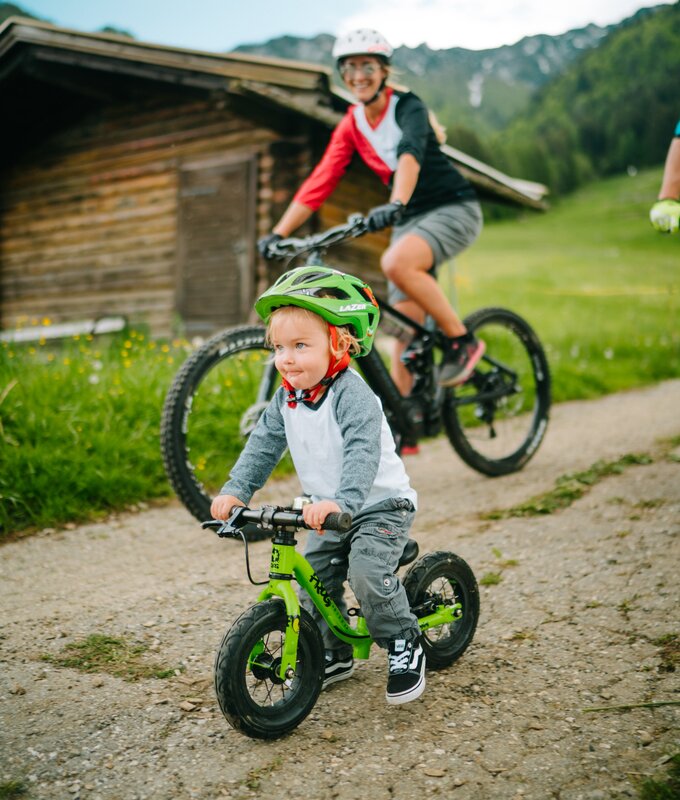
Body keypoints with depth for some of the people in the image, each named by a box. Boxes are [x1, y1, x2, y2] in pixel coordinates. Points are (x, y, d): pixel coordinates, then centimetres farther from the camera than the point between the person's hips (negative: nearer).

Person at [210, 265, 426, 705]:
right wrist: (235, 490, -11)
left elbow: (363, 453, -38)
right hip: (328, 509, 8)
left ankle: (405, 644, 0)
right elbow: (264, 443, 0)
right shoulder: (286, 398, -2)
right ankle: (336, 653, 27)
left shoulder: (353, 395, -26)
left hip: (381, 504, -7)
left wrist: (342, 500, -53)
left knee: (368, 572, -24)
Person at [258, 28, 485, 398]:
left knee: (395, 263, -34)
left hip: (453, 207, -5)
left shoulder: (407, 106, -11)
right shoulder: (350, 125, 4)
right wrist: (278, 233, -11)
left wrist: (395, 205, -50)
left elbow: (411, 152, -31)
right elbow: (320, 181, -1)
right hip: (409, 218, 6)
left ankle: (463, 341, -18)